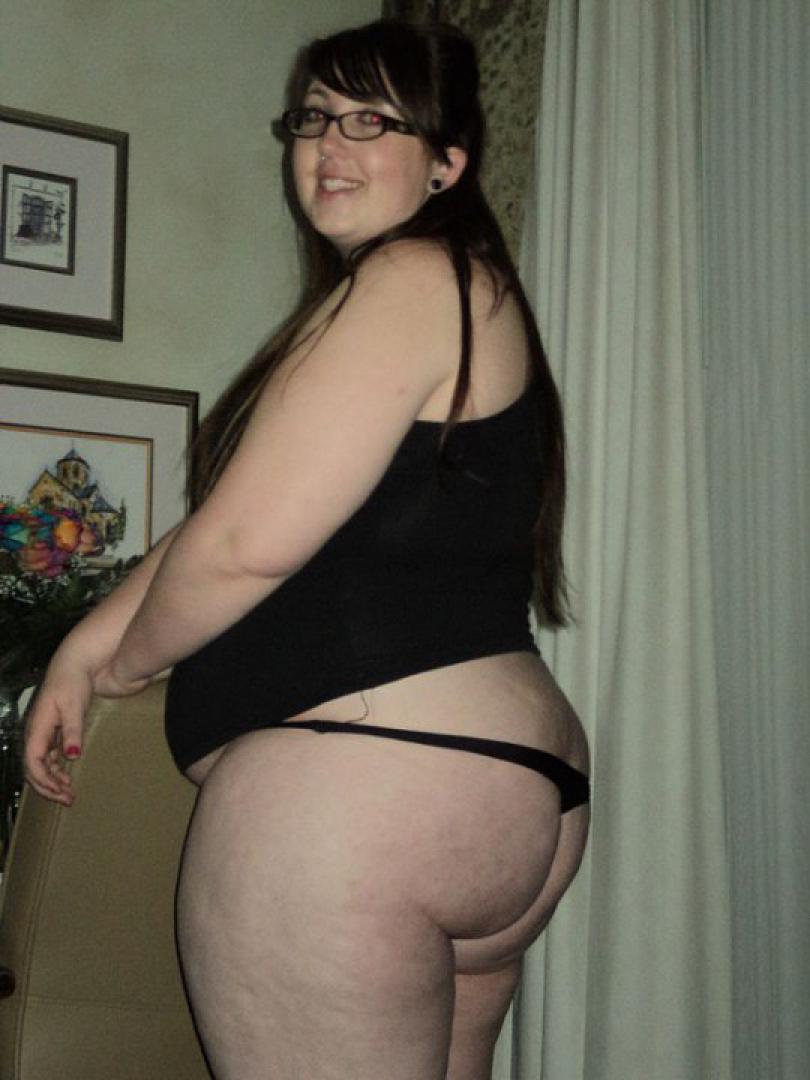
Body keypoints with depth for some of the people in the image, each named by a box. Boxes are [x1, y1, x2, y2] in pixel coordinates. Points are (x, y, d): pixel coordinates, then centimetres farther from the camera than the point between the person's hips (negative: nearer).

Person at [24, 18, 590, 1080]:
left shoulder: (412, 278, -10)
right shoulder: (470, 292, 21)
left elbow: (246, 541, -16)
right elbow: (226, 518, 17)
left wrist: (126, 660, 3)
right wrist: (81, 651, 14)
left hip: (358, 781, -10)